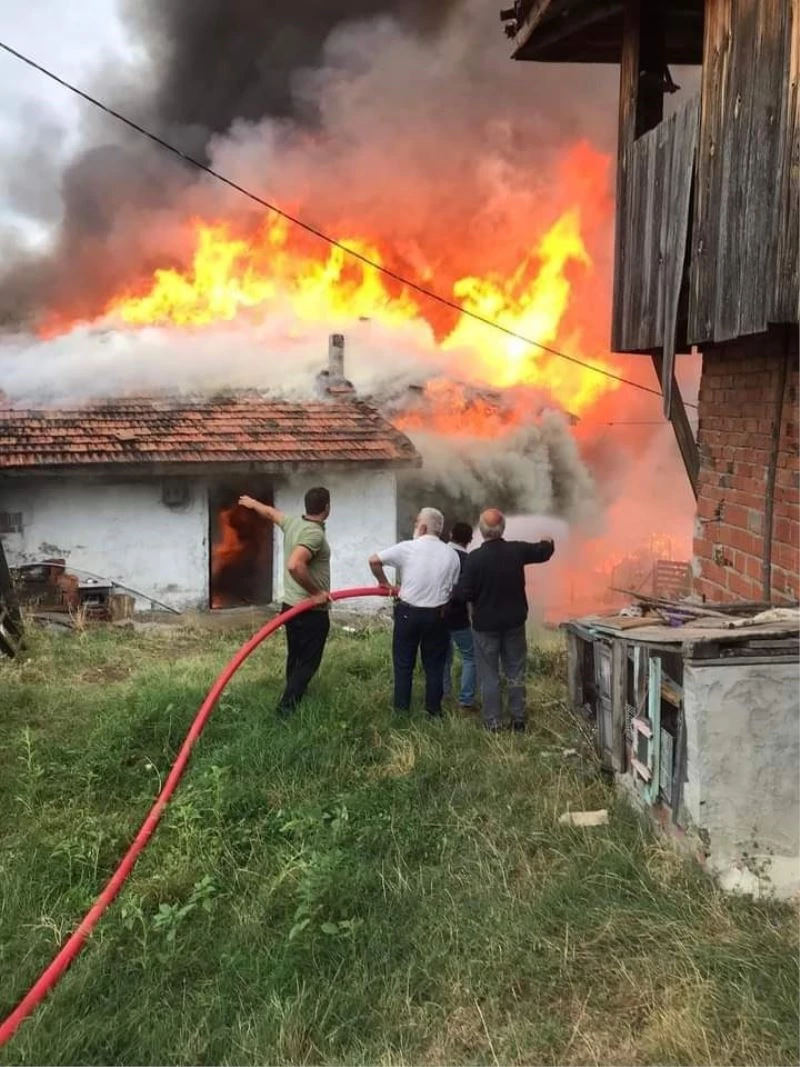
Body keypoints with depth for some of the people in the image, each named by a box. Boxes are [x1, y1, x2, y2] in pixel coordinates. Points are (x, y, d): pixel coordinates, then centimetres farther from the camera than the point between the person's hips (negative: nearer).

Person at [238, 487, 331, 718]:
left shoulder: (292, 522, 3)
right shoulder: (315, 534, -23)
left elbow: (270, 512, 25)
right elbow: (294, 565, -38)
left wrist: (253, 503, 45)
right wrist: (315, 593, -26)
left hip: (290, 605, 9)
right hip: (312, 611, -9)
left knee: (295, 658, 21)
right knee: (308, 662, 0)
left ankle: (293, 700, 33)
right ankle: (286, 708, -3)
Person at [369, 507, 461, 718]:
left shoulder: (408, 548, -11)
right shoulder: (451, 555, -1)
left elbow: (374, 560, -13)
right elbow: (454, 589, 4)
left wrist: (384, 583, 2)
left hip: (408, 612, -2)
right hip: (437, 615, 2)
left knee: (403, 662, 12)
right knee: (434, 664, 13)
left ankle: (401, 708, 18)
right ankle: (434, 710, 19)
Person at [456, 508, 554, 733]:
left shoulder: (475, 557, -20)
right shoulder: (517, 550, -9)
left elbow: (464, 593, -18)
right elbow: (543, 551, 11)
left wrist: (455, 591, 5)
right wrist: (548, 543, 33)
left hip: (485, 624, -3)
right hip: (514, 621, 3)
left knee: (489, 675, 8)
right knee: (515, 672, 15)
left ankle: (493, 721, 12)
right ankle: (518, 718, 21)